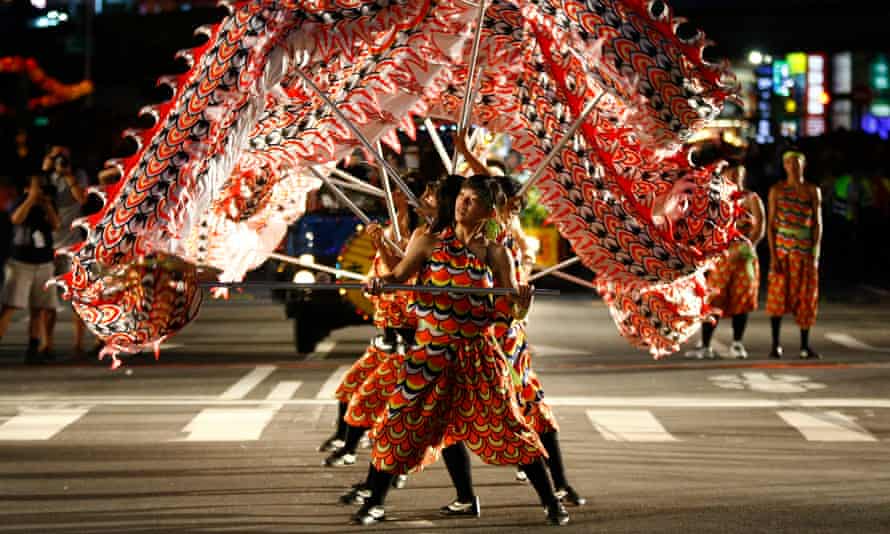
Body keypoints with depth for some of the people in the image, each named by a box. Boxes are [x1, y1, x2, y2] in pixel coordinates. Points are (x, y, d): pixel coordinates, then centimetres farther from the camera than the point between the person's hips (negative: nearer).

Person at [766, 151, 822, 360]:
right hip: (782, 248, -1)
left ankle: (805, 345, 9)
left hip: (805, 249, 1)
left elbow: (817, 223, 2)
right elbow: (771, 223, 1)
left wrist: (815, 254, -6)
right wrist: (773, 255, -7)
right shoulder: (777, 190, 2)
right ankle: (775, 344, 3)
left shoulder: (813, 191, 3)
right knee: (778, 295, -4)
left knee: (806, 296, 2)